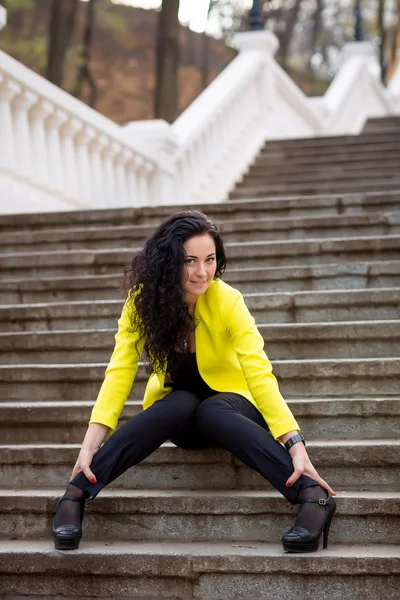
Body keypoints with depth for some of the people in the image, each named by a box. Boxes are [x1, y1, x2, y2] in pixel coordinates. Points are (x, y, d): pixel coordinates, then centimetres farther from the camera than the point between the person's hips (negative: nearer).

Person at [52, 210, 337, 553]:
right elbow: (120, 371, -22)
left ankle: (313, 496, -46)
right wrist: (92, 442, -35)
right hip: (175, 408, 2)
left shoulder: (228, 302, -22)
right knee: (180, 405, -34)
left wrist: (296, 445, -43)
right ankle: (76, 493, -36)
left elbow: (260, 374, -30)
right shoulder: (143, 299, -17)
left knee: (211, 412, -36)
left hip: (228, 403, -1)